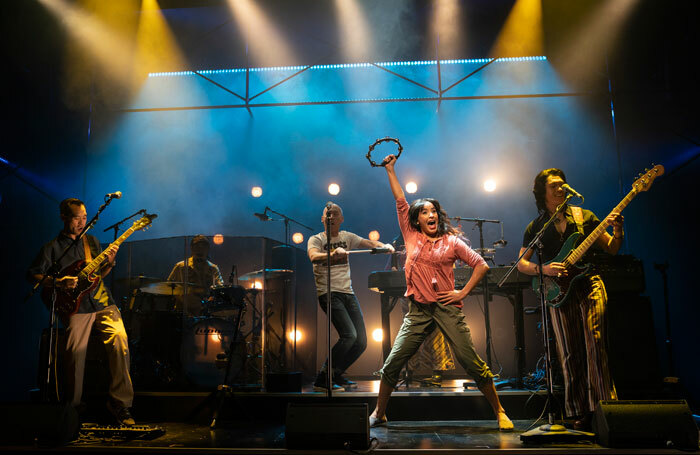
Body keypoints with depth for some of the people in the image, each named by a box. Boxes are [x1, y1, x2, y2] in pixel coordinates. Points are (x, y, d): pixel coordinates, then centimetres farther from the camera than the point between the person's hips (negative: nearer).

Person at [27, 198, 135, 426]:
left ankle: (120, 403, -8)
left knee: (120, 341, -15)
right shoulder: (52, 247, 6)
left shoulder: (92, 241, 18)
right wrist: (57, 282, -12)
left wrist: (109, 263, 2)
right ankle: (73, 407, 12)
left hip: (102, 300, 3)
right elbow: (32, 274, 4)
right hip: (75, 305, -3)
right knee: (75, 354, -11)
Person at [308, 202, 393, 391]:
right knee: (349, 335, -21)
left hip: (348, 292, 6)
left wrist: (384, 245, -23)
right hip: (328, 293, -6)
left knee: (361, 342, 3)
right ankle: (322, 379, -8)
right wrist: (333, 254, -42)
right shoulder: (316, 239, -1)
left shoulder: (347, 237, 14)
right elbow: (313, 257, -23)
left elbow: (368, 242, -1)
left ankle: (336, 375, 23)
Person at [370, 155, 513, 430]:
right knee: (392, 363, -1)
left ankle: (500, 413, 9)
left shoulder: (452, 242, 5)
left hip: (447, 308, -2)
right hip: (418, 310, 2)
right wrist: (389, 169, 14)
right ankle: (379, 414, 16)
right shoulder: (411, 237, 10)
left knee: (472, 362, -6)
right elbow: (400, 200, 12)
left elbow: (481, 265, 7)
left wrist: (463, 292, -1)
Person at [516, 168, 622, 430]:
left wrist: (617, 231, -9)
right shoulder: (536, 227, 9)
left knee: (594, 344, -14)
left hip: (589, 285, 0)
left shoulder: (584, 216, 10)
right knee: (570, 355, -1)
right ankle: (580, 415, 7)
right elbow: (521, 263, 6)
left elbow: (611, 249, 11)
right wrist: (543, 269, -12)